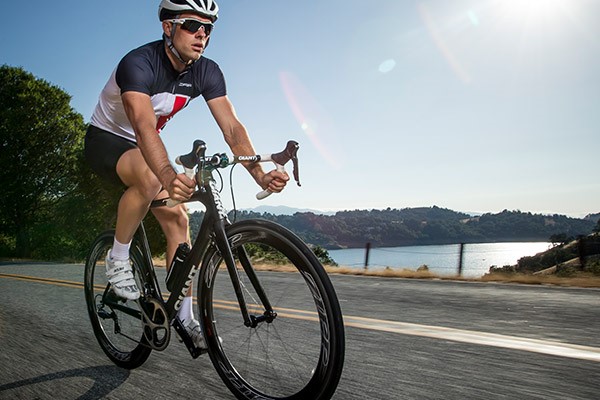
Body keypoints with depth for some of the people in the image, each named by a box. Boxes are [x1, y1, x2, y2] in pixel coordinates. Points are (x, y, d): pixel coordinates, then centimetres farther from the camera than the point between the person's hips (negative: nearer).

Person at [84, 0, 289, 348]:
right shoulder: (139, 63, -31)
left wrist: (260, 174, -37)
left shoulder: (207, 72, -14)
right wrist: (169, 176, -65)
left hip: (146, 148, 6)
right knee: (149, 178, -38)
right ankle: (118, 259, -13)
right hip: (106, 140, -5)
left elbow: (233, 128, -22)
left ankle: (186, 315, 1)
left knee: (178, 220, -8)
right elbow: (144, 128, -47)